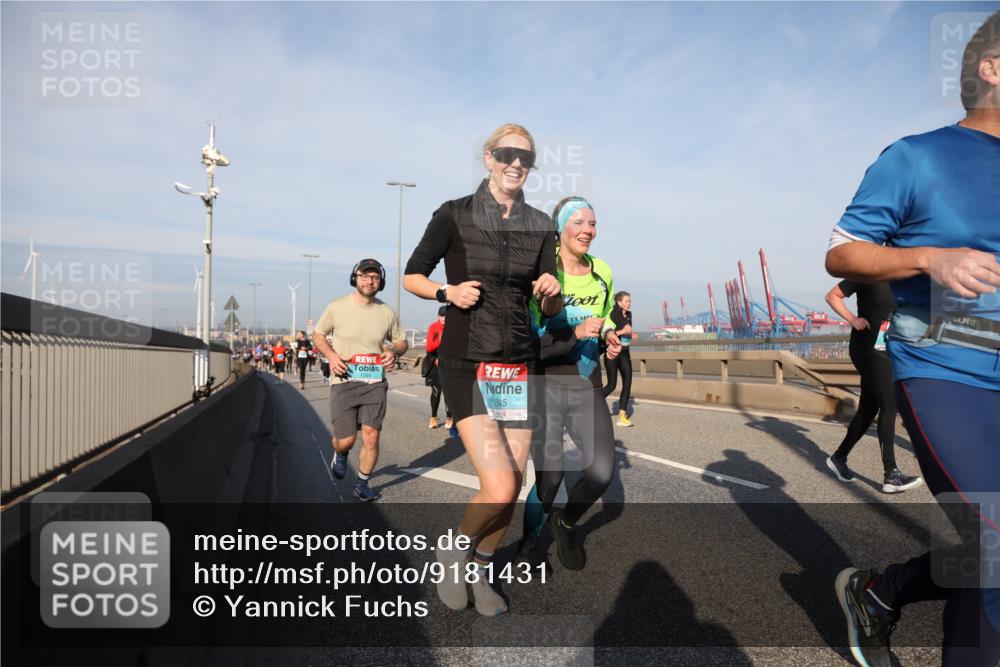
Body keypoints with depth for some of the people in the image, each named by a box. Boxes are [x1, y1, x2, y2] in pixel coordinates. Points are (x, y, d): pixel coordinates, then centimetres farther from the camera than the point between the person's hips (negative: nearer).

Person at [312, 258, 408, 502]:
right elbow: (317, 334, 9)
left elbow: (401, 340, 15)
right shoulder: (337, 307, -2)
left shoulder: (387, 313, 3)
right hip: (344, 382, -1)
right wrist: (331, 355, -10)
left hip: (375, 382, 2)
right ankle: (340, 455, 38)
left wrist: (394, 351, -8)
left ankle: (362, 485, 20)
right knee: (346, 440, -1)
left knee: (371, 436, -2)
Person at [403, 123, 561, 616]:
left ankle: (479, 573, 33)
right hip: (466, 365, -4)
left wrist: (552, 292, -13)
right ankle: (452, 553, 18)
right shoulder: (454, 215, -3)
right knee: (500, 488, -14)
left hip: (518, 366, 5)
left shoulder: (540, 225, 8)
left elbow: (550, 307, 10)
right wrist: (447, 293, -14)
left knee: (513, 486, 8)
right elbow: (411, 276, 5)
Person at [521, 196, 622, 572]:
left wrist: (609, 335, 4)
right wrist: (575, 333, -28)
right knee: (551, 477, -1)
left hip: (587, 389, 4)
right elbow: (530, 342, -16)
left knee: (602, 472, -9)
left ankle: (566, 523, 25)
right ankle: (529, 542, 32)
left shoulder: (603, 272, 6)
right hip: (545, 388, -4)